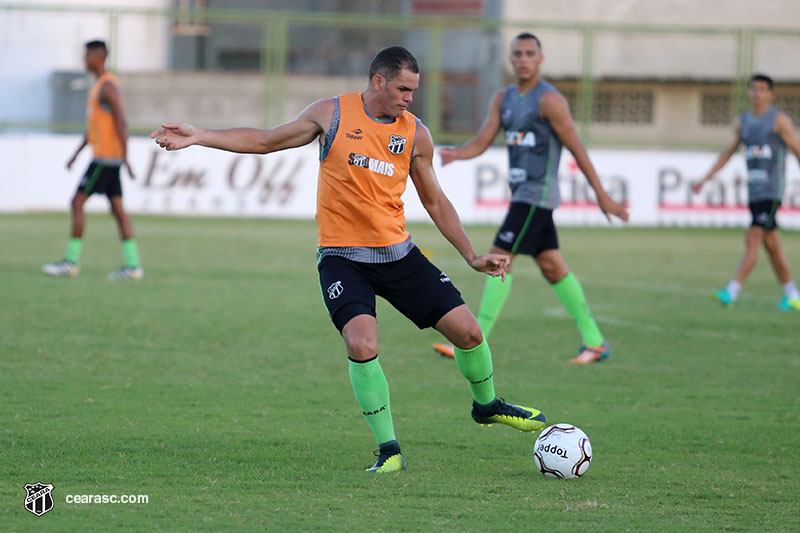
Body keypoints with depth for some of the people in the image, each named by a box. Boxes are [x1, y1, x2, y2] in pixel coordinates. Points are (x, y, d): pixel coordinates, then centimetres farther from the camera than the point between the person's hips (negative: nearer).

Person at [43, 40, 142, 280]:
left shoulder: (108, 86, -13)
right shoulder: (99, 85, 19)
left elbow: (121, 123, -21)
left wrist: (125, 157, -26)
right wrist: (76, 153, 25)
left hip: (105, 158, -10)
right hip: (106, 158, 10)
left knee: (77, 203, -8)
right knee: (118, 208, 6)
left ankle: (71, 261, -6)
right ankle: (132, 265, 4)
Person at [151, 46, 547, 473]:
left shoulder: (415, 134, 4)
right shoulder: (331, 114, -2)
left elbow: (435, 202, 15)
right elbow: (265, 141, 7)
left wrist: (472, 257, 11)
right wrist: (198, 137, 1)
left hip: (397, 252, 3)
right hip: (342, 257, -3)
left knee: (467, 329, -1)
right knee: (362, 345, -25)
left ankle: (486, 405, 30)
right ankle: (388, 450, -11)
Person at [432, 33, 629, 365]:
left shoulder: (549, 100, -11)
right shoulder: (503, 99, 12)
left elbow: (577, 149, -10)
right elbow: (481, 143, 5)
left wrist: (602, 196, -8)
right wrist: (454, 154, -17)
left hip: (538, 194, -8)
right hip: (521, 191, 8)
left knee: (500, 259, -13)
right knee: (552, 268, 10)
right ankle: (595, 342, 16)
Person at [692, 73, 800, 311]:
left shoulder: (779, 120, -3)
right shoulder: (743, 122, 14)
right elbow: (728, 153, 22)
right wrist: (705, 179, 18)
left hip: (772, 191, -6)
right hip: (754, 191, 7)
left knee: (753, 239, -14)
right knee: (771, 245, 9)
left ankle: (731, 292, -21)